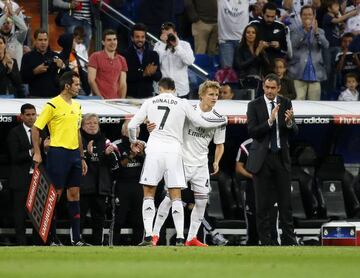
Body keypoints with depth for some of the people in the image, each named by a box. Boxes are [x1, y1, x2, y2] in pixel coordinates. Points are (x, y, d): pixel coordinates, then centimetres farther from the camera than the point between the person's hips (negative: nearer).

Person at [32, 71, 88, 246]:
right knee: (55, 194, -5)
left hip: (74, 153, 7)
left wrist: (82, 158, 20)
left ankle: (76, 238, 8)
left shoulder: (76, 106, 15)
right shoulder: (53, 105, -8)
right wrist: (37, 153, -13)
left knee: (74, 194, 6)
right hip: (58, 152, -7)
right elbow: (36, 128, -7)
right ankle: (52, 238, 0)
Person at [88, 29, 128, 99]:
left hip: (115, 100, 4)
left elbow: (123, 83, 10)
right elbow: (91, 80, -6)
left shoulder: (121, 60, 13)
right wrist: (101, 98, -14)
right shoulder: (95, 57, 0)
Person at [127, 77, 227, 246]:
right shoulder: (182, 104, 5)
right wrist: (223, 120, 24)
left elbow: (132, 125, 8)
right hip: (173, 150, 0)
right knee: (176, 196, 6)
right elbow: (201, 123, 7)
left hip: (154, 149, 0)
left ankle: (148, 236, -4)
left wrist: (133, 141, 28)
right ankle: (180, 238, -2)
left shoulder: (150, 102, 8)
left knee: (148, 194, 8)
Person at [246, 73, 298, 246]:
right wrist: (270, 121, -24)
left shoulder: (286, 104, 5)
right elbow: (252, 132, -12)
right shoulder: (254, 106, -2)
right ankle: (266, 240, 6)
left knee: (285, 200, 2)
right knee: (262, 202, 1)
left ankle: (288, 239, 7)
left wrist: (289, 122, -22)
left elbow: (294, 132, 1)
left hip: (281, 157, 2)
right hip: (262, 158, -2)